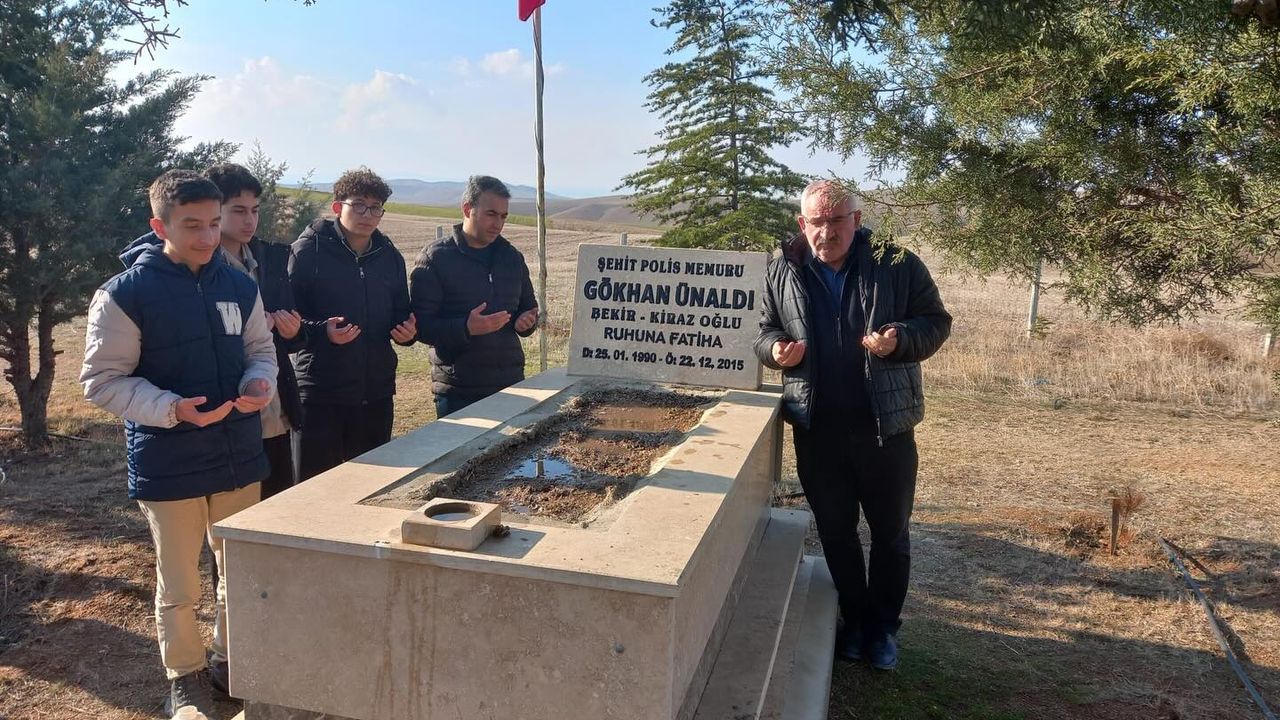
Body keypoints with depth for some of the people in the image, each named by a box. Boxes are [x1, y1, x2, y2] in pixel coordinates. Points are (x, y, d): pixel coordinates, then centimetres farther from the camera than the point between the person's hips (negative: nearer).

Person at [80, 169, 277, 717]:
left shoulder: (239, 286, 3)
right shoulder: (124, 295, -11)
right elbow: (102, 380, -10)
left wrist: (259, 383, -10)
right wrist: (171, 408, -24)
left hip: (239, 457, 4)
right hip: (169, 466, -4)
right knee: (179, 586, 11)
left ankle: (231, 661, 37)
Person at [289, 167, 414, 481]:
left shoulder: (390, 256, 10)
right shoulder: (310, 249, -6)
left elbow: (401, 313, 17)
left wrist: (406, 331, -5)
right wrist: (322, 331, -26)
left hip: (376, 394, 5)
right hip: (320, 394, -5)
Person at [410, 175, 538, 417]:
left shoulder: (511, 257, 12)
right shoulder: (435, 258, -5)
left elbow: (527, 305, 24)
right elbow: (420, 324, -10)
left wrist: (526, 321, 0)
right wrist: (466, 328, -26)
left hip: (510, 385, 5)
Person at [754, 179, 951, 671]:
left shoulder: (896, 266, -7)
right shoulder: (782, 272, 0)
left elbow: (936, 323, -1)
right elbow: (765, 331, 10)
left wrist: (900, 339, -22)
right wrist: (775, 349, -13)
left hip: (885, 426, -2)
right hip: (817, 429, 2)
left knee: (890, 532, 12)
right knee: (835, 531, 15)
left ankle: (883, 626, 32)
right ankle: (854, 619, 35)